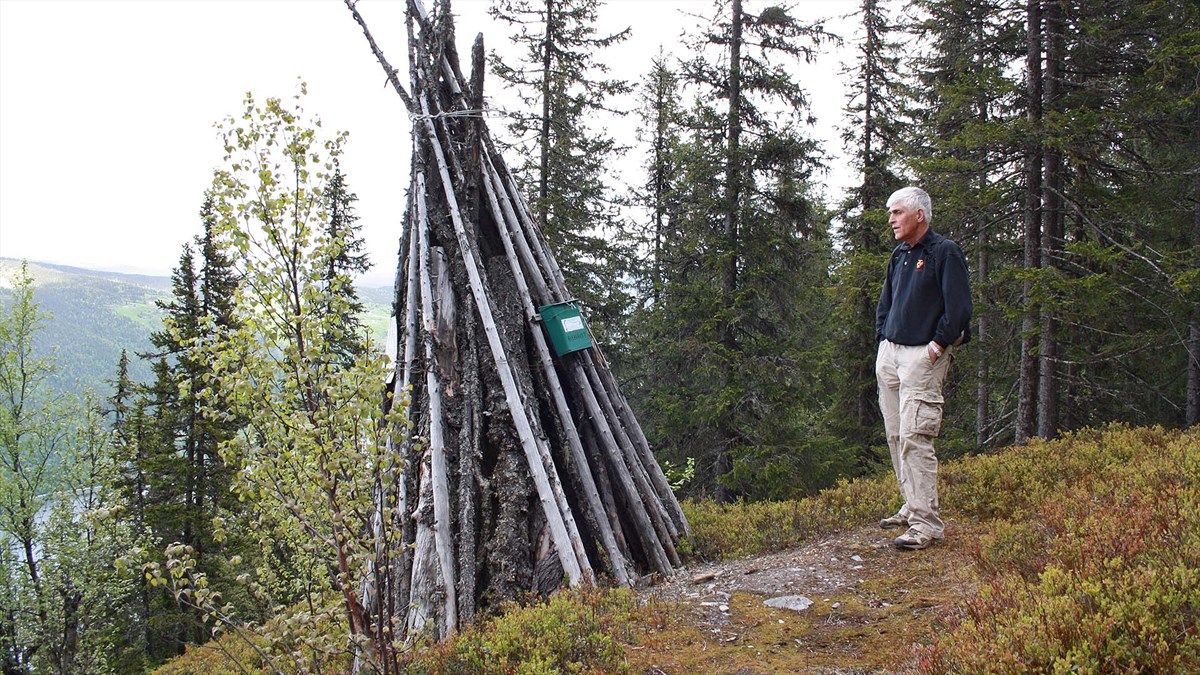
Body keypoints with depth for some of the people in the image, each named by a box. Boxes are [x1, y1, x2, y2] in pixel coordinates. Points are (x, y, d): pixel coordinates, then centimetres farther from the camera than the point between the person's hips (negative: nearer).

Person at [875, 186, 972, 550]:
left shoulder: (944, 252, -6)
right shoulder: (899, 255, 17)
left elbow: (958, 307, -12)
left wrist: (938, 344, -13)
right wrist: (882, 337, 15)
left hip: (924, 354, -8)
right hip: (889, 353, 8)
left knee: (914, 437, -13)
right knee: (895, 435, 9)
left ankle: (926, 522, -11)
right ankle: (913, 507, 19)